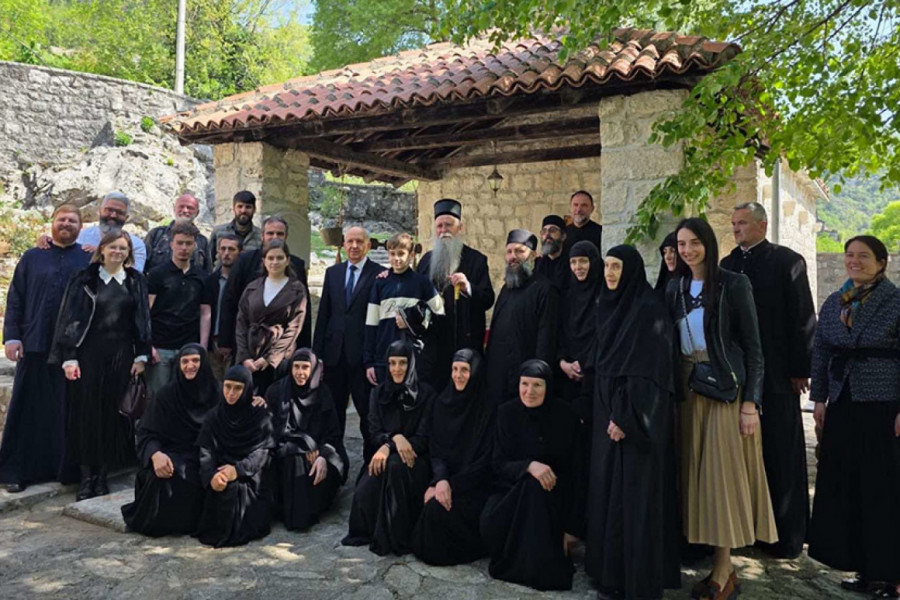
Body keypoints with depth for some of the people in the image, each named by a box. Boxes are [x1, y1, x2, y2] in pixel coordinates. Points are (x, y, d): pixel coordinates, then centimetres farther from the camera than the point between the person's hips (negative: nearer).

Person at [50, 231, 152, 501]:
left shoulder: (136, 282, 8)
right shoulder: (84, 279, 3)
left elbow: (143, 319, 7)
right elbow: (70, 318, 0)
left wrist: (141, 356, 0)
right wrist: (69, 357, -7)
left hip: (121, 355, 1)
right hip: (89, 353, -1)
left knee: (113, 413, 3)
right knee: (87, 412, 1)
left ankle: (103, 474, 14)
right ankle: (87, 476, 10)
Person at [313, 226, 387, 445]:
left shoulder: (379, 274, -3)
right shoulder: (332, 272, 12)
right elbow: (323, 314, 11)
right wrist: (317, 352, 6)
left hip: (363, 352, -4)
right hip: (335, 352, 4)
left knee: (367, 409, 4)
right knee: (333, 409, 12)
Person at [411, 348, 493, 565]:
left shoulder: (487, 409, -10)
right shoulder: (442, 403, 5)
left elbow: (484, 458, -12)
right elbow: (435, 448, 1)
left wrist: (452, 485, -20)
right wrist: (441, 479, -19)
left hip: (473, 483, -4)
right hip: (444, 476, 4)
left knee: (438, 507, -28)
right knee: (430, 504, -26)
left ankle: (441, 550, 2)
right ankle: (429, 547, 4)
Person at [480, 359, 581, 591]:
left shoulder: (565, 415, -8)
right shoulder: (507, 412, -6)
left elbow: (573, 470, -6)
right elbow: (498, 465, -8)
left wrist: (569, 525, -9)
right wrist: (529, 465, -30)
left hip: (551, 494, 0)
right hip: (512, 489, 0)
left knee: (533, 486, -35)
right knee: (490, 521, -31)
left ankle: (539, 567, -18)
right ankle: (512, 557, 1)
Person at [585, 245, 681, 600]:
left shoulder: (648, 309, -14)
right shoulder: (611, 306, 12)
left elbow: (648, 370, -19)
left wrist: (626, 417, -22)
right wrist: (605, 411, 16)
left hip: (635, 415, -9)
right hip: (608, 410, 9)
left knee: (635, 493, -1)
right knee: (608, 489, 13)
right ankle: (612, 569, 25)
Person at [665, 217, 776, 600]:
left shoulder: (734, 284, -5)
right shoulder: (675, 288, 9)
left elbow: (752, 346, -7)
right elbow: (670, 343, 11)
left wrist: (750, 402, -12)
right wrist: (674, 389, 5)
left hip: (727, 389, -5)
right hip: (689, 390, 5)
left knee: (723, 473, -3)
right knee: (698, 473, 7)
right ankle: (720, 567, 17)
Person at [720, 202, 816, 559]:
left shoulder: (787, 261, -3)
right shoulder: (728, 265, 11)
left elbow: (803, 318, -6)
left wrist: (800, 369, -10)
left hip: (775, 373, -4)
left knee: (780, 453, 3)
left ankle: (786, 535, 14)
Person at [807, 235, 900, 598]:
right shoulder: (833, 303, 10)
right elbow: (821, 351, 12)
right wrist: (819, 398, 8)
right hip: (842, 406, 5)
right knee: (844, 484, 7)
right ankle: (864, 568, 20)